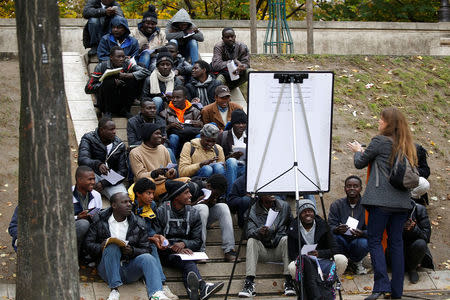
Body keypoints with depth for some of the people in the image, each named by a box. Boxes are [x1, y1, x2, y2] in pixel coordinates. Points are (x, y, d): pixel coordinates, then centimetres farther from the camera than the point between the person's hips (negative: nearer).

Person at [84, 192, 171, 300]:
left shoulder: (138, 224, 10)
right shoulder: (100, 221, 9)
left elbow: (146, 250, 8)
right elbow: (88, 244, 7)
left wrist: (132, 251, -13)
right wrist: (100, 247, -15)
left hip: (129, 268, 1)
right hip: (108, 269, -1)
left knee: (148, 258, -27)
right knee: (112, 246, -29)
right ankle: (114, 290, -32)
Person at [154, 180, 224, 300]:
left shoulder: (193, 214, 12)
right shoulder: (161, 212, 2)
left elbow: (197, 242, 10)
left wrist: (183, 244, -12)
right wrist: (174, 248, -19)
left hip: (185, 251, 3)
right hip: (166, 253, -3)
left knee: (188, 262, -36)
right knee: (189, 262, -37)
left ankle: (193, 290, -69)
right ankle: (202, 285, -68)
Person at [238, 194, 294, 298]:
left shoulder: (284, 206, 0)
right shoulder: (253, 210, -5)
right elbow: (249, 232, -17)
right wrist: (259, 232, -38)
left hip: (279, 249, 0)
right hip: (262, 251, 0)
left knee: (286, 239, -28)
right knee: (251, 241, -27)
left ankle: (289, 281, -34)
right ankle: (249, 283, -37)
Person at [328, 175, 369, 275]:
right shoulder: (336, 205, 1)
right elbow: (330, 227, -8)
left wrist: (362, 233, -34)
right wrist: (337, 229, -34)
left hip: (357, 241, -1)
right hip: (342, 242, 1)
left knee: (364, 243, -35)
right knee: (333, 237, -32)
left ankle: (357, 262, 3)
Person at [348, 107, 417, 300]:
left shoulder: (379, 141, -6)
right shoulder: (406, 146, 12)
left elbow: (360, 163, 3)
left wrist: (358, 151, 27)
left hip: (381, 200, -6)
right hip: (402, 201, 6)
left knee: (374, 240, -2)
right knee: (396, 242, 8)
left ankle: (381, 284, -15)